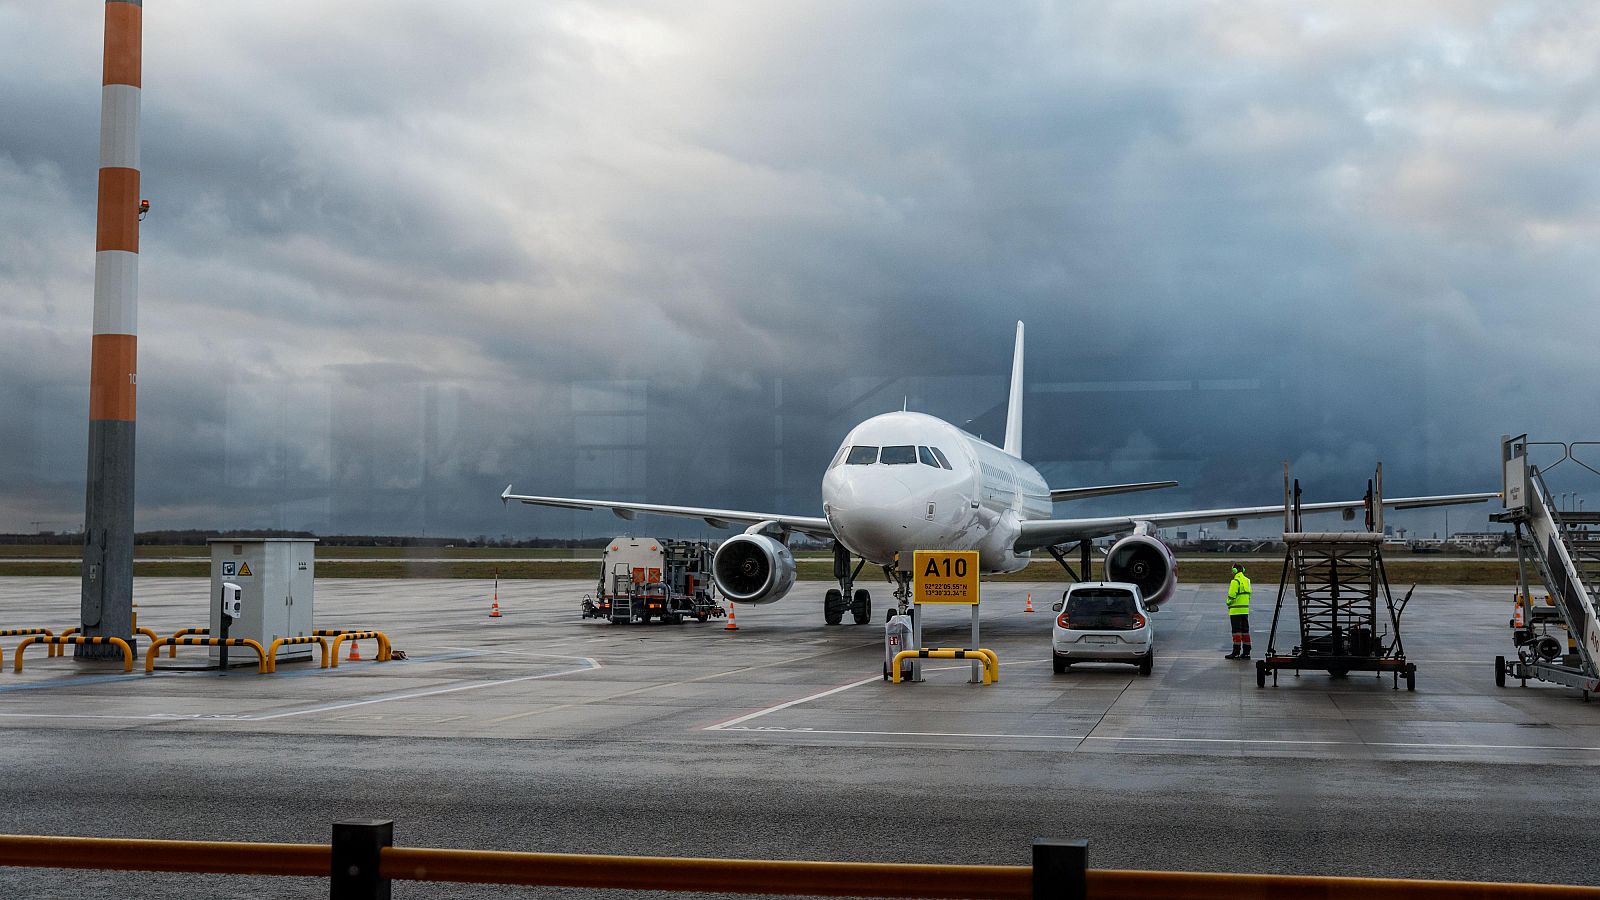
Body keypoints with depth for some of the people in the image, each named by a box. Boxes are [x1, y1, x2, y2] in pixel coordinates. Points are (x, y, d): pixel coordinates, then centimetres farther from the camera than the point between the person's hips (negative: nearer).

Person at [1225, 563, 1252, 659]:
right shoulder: (1247, 580, 12)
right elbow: (1249, 594, 16)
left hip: (1236, 610, -8)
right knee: (1245, 631, 10)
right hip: (1245, 609, 8)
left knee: (1236, 631, -6)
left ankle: (1236, 652, -7)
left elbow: (1232, 596, -18)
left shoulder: (1235, 581, -14)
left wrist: (1228, 602, -1)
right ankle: (1246, 652, 11)